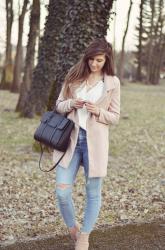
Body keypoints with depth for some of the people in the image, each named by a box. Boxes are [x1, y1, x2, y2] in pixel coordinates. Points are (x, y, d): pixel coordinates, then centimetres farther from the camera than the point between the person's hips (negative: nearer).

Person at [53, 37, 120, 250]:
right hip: (70, 137, 1)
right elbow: (58, 105, 11)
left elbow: (115, 117, 4)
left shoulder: (112, 82, 1)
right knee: (62, 191, -5)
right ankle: (72, 230, 22)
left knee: (93, 193, 6)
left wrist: (98, 111, -15)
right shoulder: (74, 75, 5)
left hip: (95, 141, -1)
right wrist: (71, 103, -11)